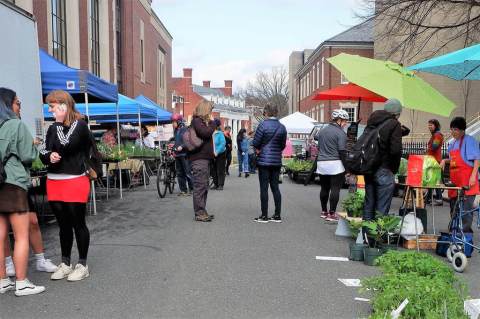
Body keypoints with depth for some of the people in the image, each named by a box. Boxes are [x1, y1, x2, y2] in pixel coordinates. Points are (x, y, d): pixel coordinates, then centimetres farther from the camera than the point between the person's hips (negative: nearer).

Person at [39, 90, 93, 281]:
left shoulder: (80, 126, -8)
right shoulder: (53, 128, 12)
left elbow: (66, 146, -19)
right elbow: (43, 152, 15)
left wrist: (61, 122, -9)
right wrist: (49, 156, -8)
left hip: (75, 181, -6)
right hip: (53, 182, 6)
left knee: (78, 224, 3)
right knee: (63, 225, 14)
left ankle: (82, 265, 15)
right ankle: (65, 264, 26)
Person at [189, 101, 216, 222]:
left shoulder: (204, 121, 21)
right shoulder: (196, 121, -9)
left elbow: (208, 135, 20)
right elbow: (206, 133, -22)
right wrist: (213, 124, -9)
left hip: (205, 158, 10)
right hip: (199, 158, -10)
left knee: (204, 186, 14)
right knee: (200, 186, -7)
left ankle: (202, 211, 21)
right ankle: (199, 213, -3)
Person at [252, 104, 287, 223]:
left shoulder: (263, 125, -11)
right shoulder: (282, 127, 6)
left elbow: (255, 143, -9)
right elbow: (283, 145, 13)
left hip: (264, 160, -5)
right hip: (277, 161, 5)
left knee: (264, 188, 0)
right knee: (275, 187, 11)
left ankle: (264, 216, 4)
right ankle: (277, 215, 13)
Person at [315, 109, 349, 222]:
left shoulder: (322, 130, 12)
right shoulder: (341, 133, -9)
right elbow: (342, 151, -14)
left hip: (321, 164, 7)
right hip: (335, 164, -7)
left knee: (324, 188, 14)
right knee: (335, 189, -2)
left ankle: (324, 211, 22)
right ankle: (332, 213, -3)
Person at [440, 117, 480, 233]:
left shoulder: (469, 140, -7)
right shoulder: (453, 143, 15)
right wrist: (445, 161, 8)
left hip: (467, 181, -8)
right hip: (455, 180, 8)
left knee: (466, 208, -7)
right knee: (454, 207, 15)